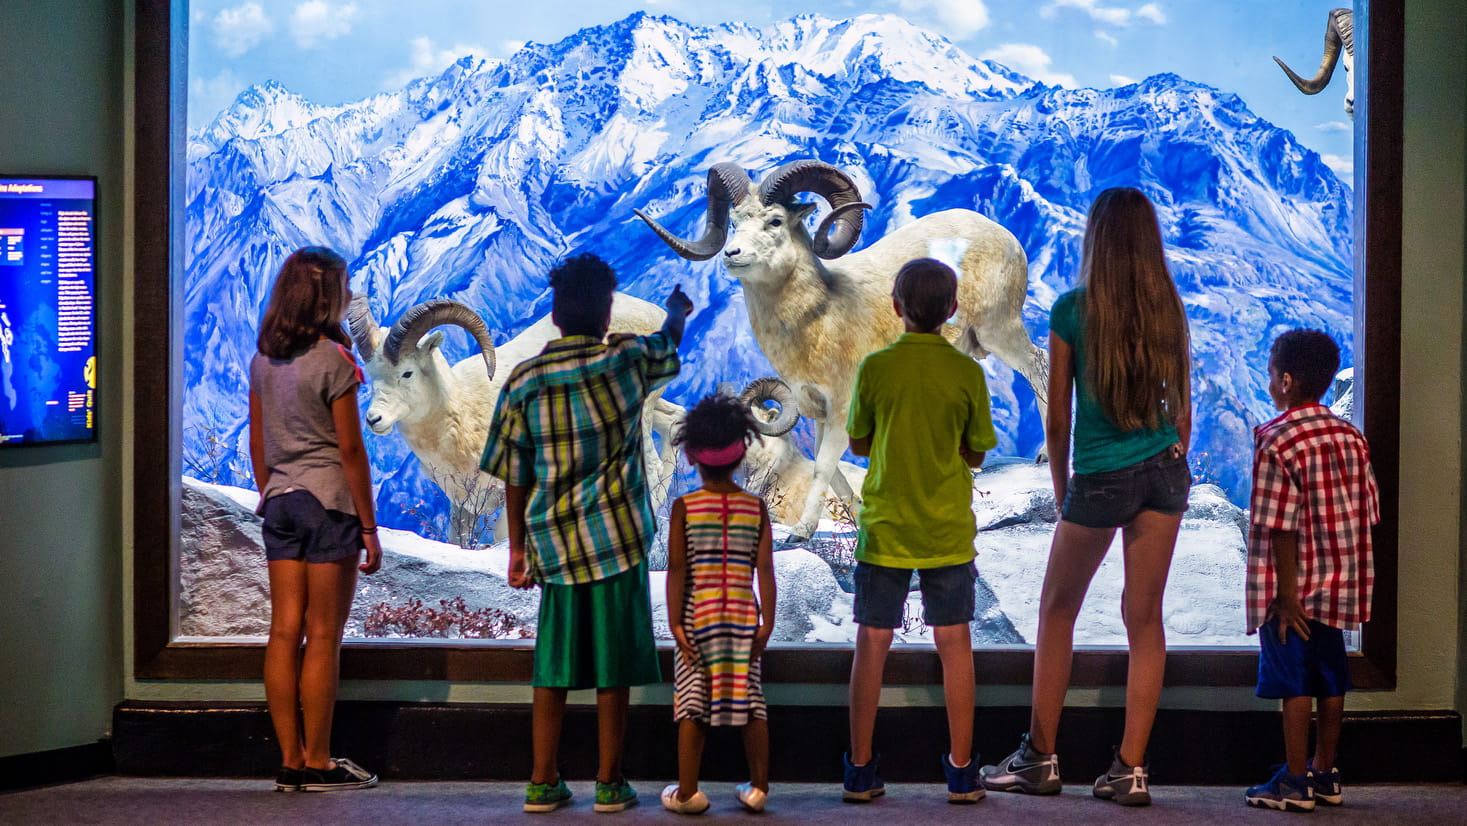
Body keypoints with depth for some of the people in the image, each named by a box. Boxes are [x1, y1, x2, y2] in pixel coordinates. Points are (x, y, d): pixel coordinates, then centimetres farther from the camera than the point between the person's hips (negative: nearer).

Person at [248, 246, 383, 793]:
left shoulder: (263, 360, 8)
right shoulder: (333, 360, -12)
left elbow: (258, 445, 12)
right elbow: (350, 449, -11)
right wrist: (369, 527, -7)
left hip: (280, 501, 6)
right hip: (329, 500, -6)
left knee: (285, 632, 6)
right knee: (323, 637, -1)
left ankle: (291, 761, 10)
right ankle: (318, 763, 4)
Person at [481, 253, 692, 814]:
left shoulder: (524, 379, 1)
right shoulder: (625, 360, -4)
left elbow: (515, 475, 4)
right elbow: (670, 343, 20)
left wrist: (518, 548, 13)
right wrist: (678, 308, 42)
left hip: (554, 544, 2)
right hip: (618, 537, -2)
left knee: (552, 667, 9)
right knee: (614, 668, 5)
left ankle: (543, 783, 11)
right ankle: (610, 783, 10)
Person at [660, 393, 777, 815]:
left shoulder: (684, 507, -4)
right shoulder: (756, 507, 0)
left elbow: (677, 568, -7)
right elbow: (765, 569, -2)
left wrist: (675, 622, -4)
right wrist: (767, 622, 1)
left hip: (698, 618, -1)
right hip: (744, 618, 1)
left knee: (693, 702, 4)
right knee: (750, 699, 10)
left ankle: (686, 791, 5)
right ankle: (758, 787, 14)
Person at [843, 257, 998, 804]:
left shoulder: (875, 368, -7)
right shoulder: (967, 373, -6)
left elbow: (858, 444, 2)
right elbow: (976, 454, 1)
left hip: (884, 528, 0)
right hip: (947, 530, 0)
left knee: (873, 643, 6)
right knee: (954, 643, 7)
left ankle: (860, 769, 9)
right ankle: (961, 771, 10)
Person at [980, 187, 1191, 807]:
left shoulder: (1072, 309, -8)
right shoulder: (1167, 309, 2)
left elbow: (1057, 417, -3)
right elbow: (1182, 407, 8)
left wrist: (1062, 491, 9)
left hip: (1101, 477, -3)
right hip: (1164, 471, 4)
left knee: (1057, 609, 13)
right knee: (1145, 616, 6)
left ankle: (1040, 757, 17)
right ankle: (1131, 768, 6)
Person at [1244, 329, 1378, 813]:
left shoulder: (1278, 442, -14)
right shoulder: (1350, 437, 6)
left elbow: (1281, 528, -17)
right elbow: (1367, 514, 8)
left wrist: (1286, 595, -15)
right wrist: (1351, 576, 16)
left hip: (1296, 589, -6)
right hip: (1341, 587, 7)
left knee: (1294, 685, -1)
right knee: (1330, 681, 12)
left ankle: (1294, 784, 3)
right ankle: (1324, 776, 20)